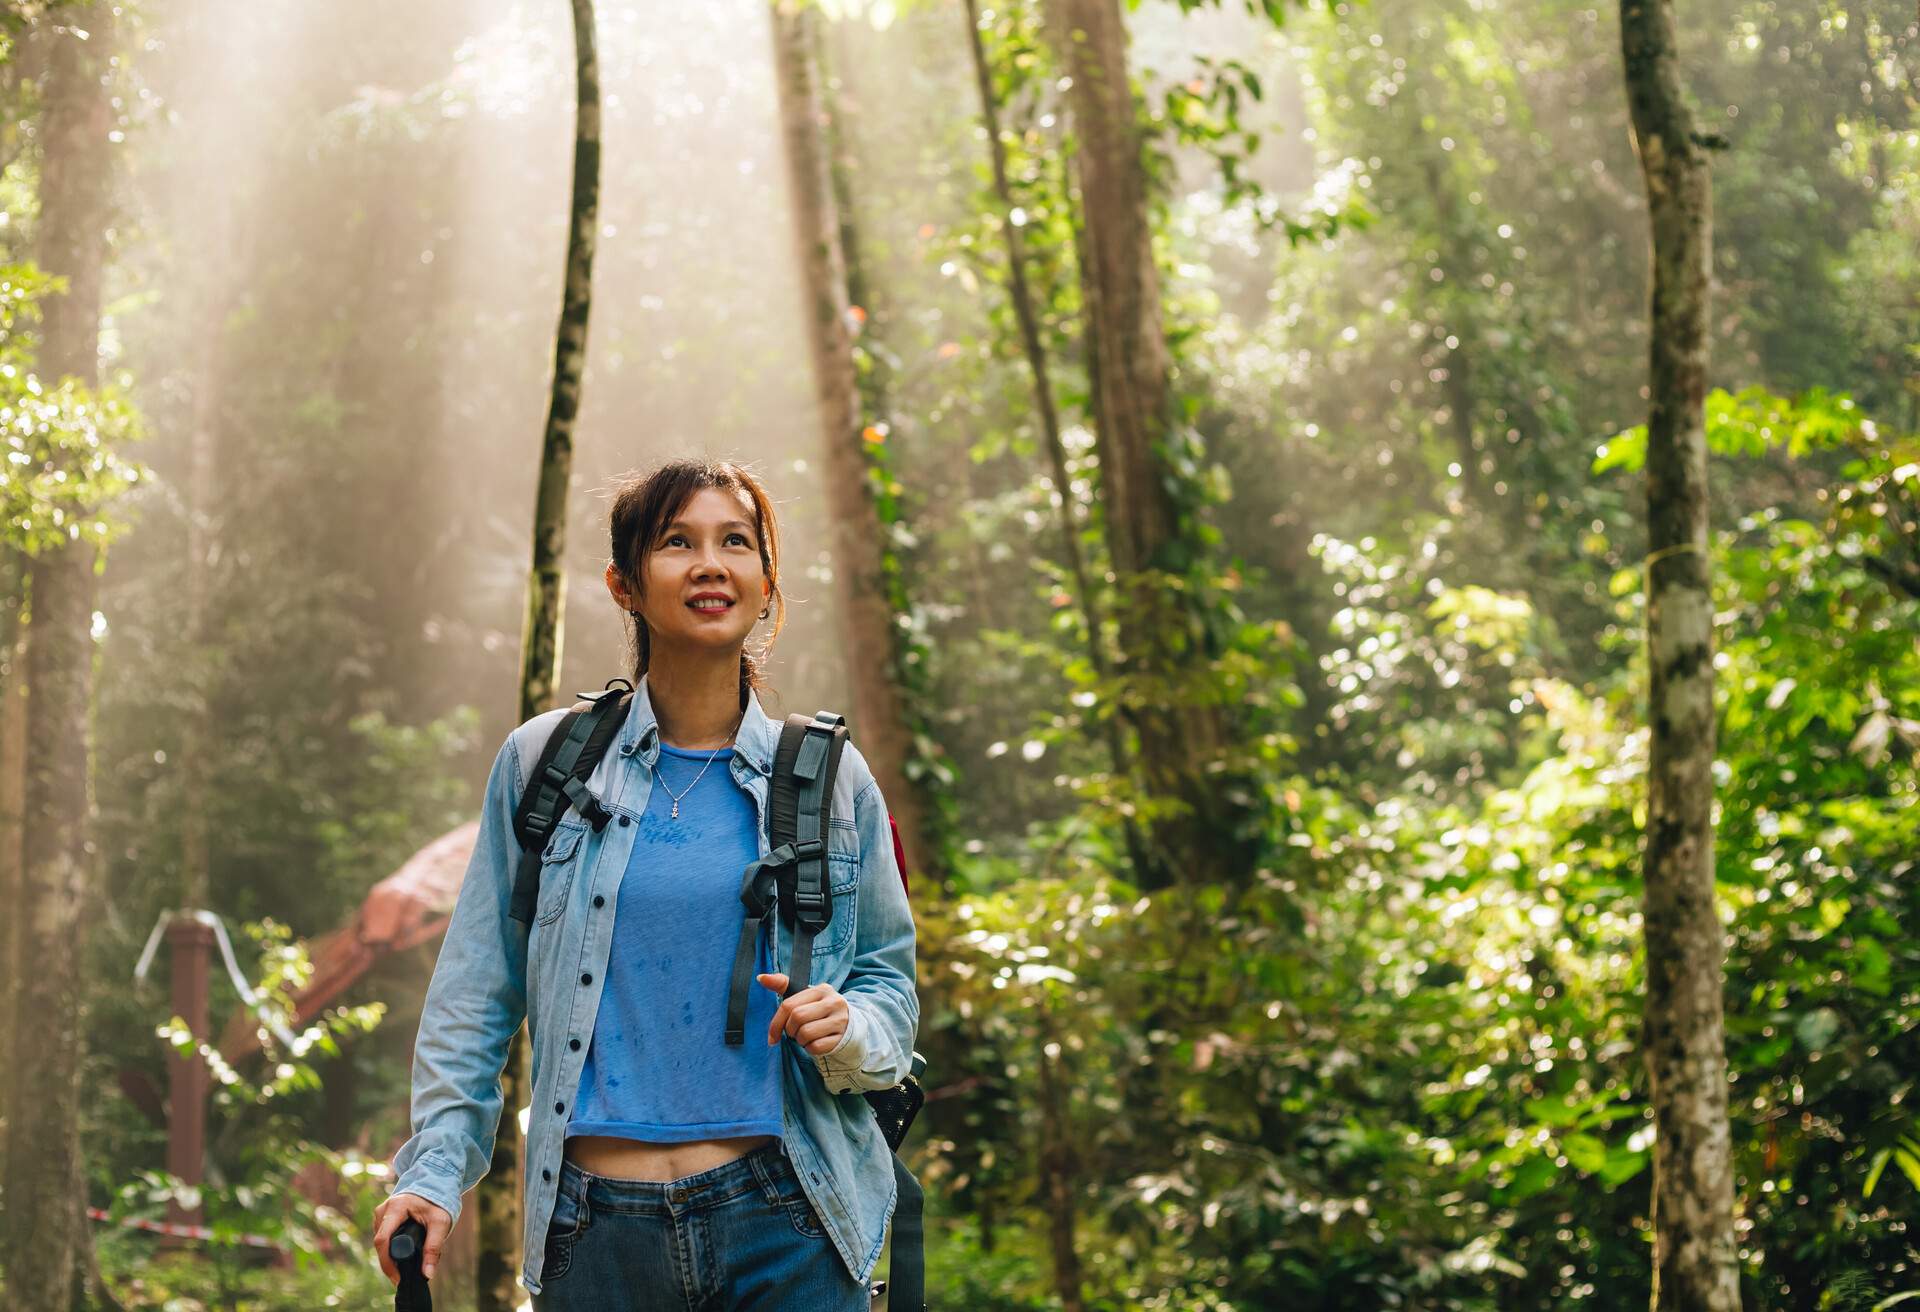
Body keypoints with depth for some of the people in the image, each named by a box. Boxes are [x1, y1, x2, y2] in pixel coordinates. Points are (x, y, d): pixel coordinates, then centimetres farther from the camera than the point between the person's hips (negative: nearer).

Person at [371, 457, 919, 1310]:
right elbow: (476, 992, 8)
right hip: (596, 1232, 0)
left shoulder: (832, 780, 6)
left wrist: (849, 1031, -9)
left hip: (785, 1226, 0)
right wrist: (433, 1173, 1)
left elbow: (888, 979, 13)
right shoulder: (543, 763, 4)